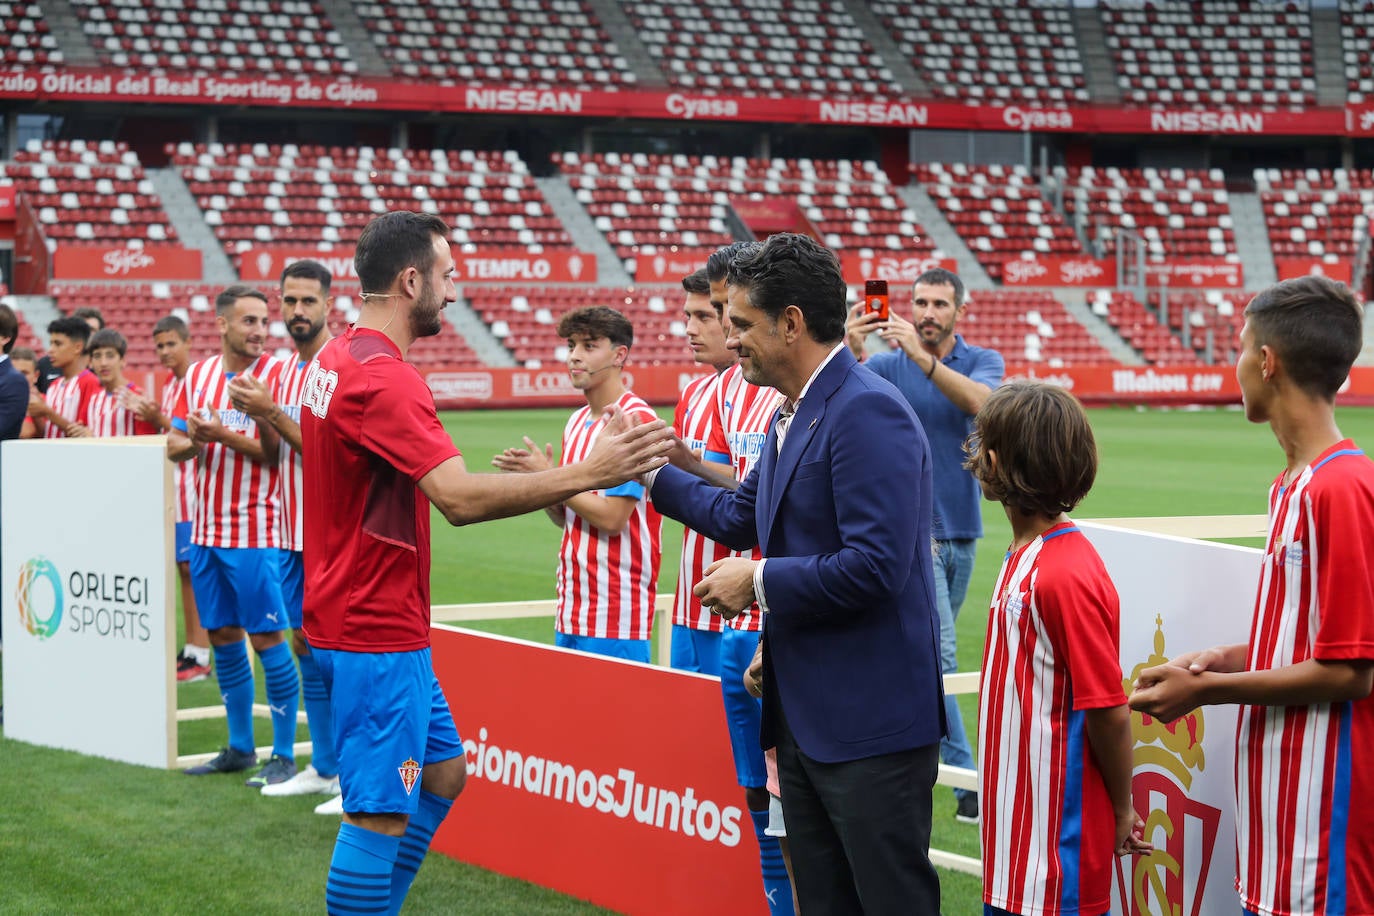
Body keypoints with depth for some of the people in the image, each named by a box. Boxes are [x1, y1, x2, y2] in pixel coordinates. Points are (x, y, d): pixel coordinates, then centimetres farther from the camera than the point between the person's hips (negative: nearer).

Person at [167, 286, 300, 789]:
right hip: (207, 528, 6)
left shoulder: (276, 374, -7)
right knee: (222, 636, 11)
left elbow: (279, 452, -13)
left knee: (267, 638, -4)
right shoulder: (198, 374, 9)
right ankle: (239, 747, 22)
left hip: (255, 530, -6)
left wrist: (225, 436, -22)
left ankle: (283, 754, 3)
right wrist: (191, 441, -11)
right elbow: (174, 444, 11)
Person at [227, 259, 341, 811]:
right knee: (305, 645, 12)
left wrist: (271, 413, -19)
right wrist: (257, 417, -3)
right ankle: (324, 768, 22)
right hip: (293, 532, 8)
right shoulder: (286, 368, 13)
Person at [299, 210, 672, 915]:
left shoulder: (336, 359, 11)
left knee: (442, 772, 20)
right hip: (376, 636, -11)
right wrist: (587, 473, -30)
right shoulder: (383, 377, -21)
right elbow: (460, 499, -30)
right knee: (380, 816, -6)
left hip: (373, 621, 11)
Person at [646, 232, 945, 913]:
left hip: (870, 721, -10)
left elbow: (875, 566, -26)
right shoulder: (794, 415, 13)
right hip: (805, 715, 10)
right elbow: (741, 516, 28)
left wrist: (759, 580, -15)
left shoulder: (869, 412, -19)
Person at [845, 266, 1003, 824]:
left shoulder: (983, 362, 2)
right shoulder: (888, 366, -2)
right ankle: (966, 782, -12)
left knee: (932, 650, 14)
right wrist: (849, 354, -39)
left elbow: (981, 401, -22)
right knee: (937, 652, -12)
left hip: (962, 528, 3)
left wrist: (922, 357, -35)